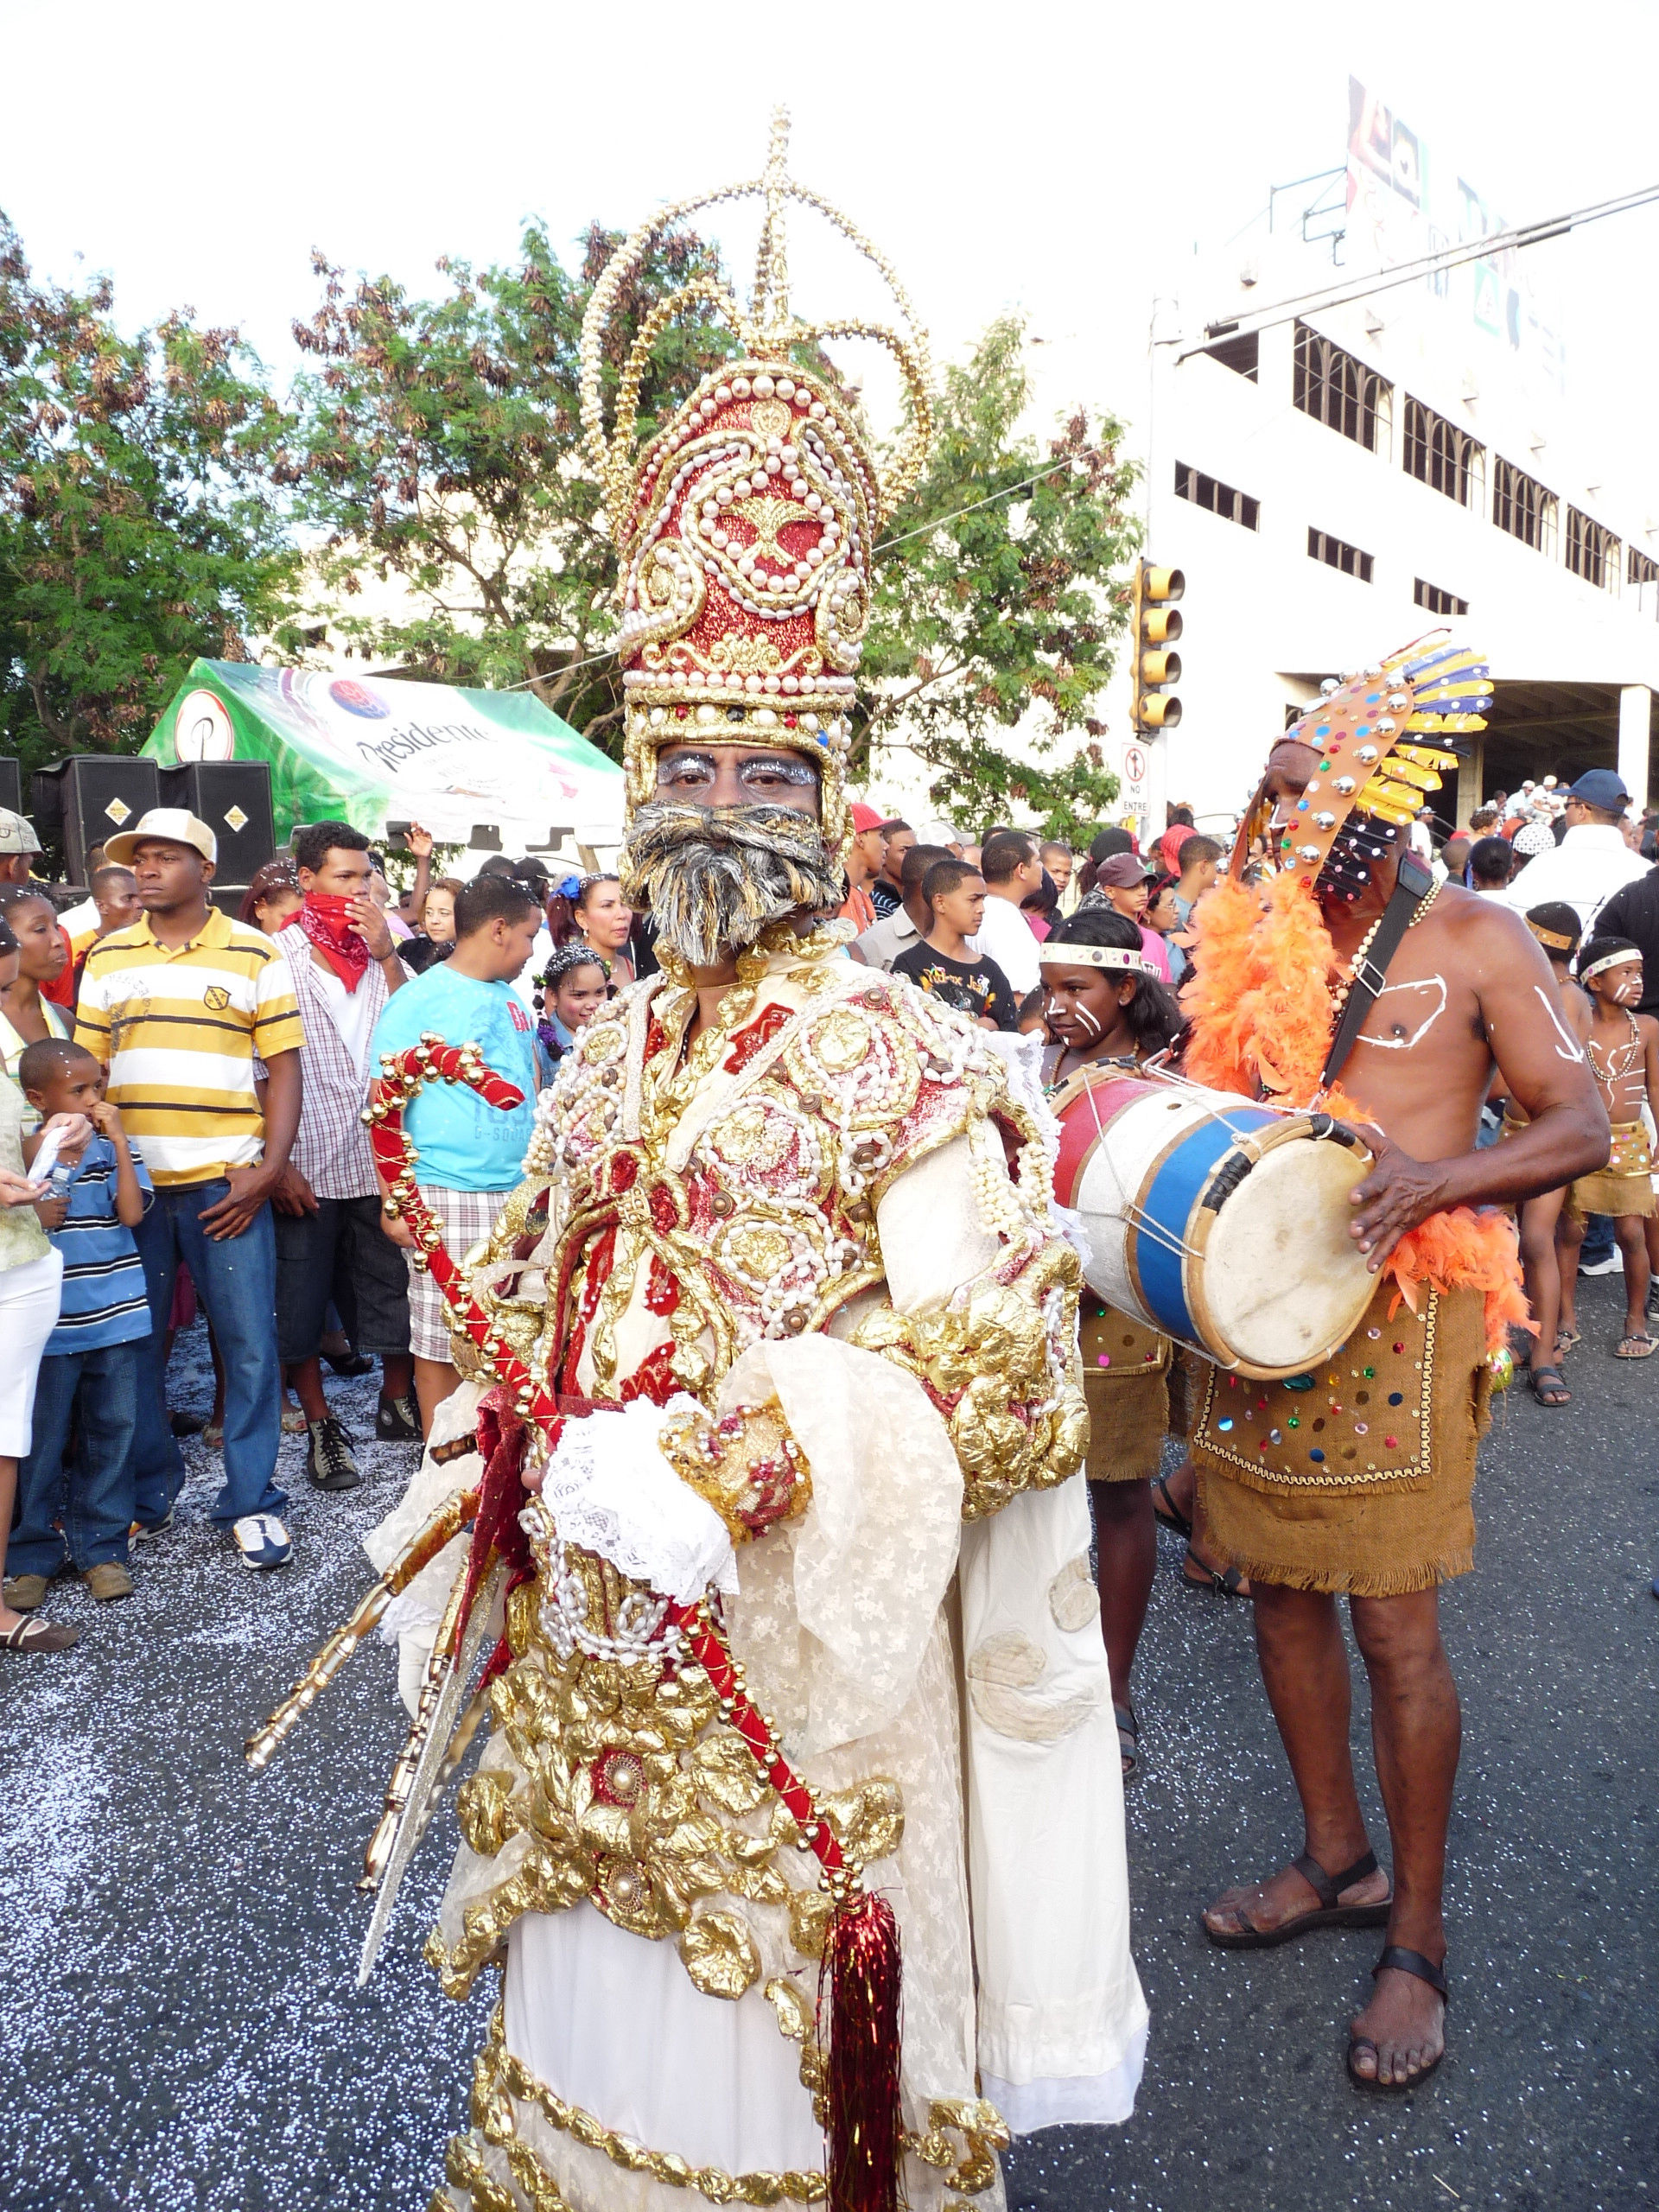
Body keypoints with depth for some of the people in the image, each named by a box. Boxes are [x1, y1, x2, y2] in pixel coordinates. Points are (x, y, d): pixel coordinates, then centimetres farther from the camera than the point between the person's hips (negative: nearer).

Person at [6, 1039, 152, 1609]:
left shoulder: (112, 1151, 2)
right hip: (50, 1326, -1)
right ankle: (34, 1557, 22)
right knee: (41, 1444, 8)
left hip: (115, 1320, 2)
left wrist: (119, 1142, -14)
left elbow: (131, 1213, -12)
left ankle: (100, 1548, 23)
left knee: (112, 1434, 10)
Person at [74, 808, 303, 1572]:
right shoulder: (106, 958, 11)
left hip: (227, 1184, -2)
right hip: (128, 1183, 3)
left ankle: (250, 1501, 13)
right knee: (132, 1344, 8)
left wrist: (270, 1167, -9)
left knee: (249, 1343, 0)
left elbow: (284, 1066, 1)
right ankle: (146, 1492, 26)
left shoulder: (254, 955, 3)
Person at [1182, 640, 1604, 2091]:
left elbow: (1581, 1128, -7)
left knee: (1396, 1628, 0)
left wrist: (1433, 1179, -23)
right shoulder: (1255, 942, 9)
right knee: (1282, 1588, 13)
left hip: (1395, 1310, -5)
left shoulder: (1475, 940, -4)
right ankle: (1337, 1861, 35)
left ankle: (1417, 1937, 20)